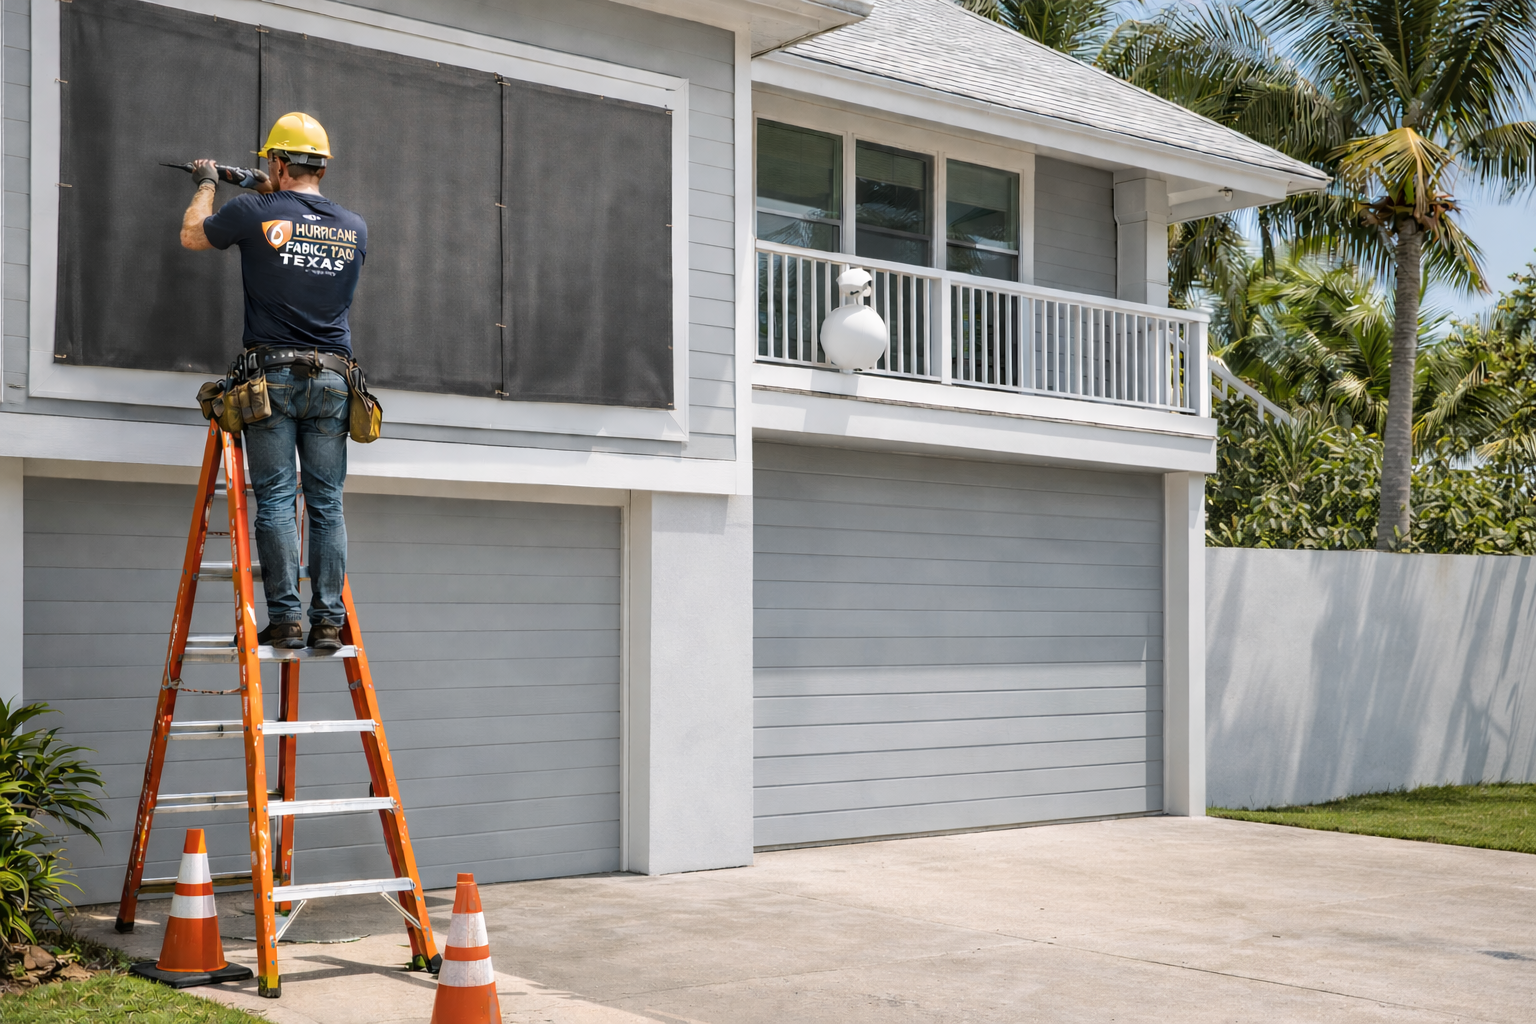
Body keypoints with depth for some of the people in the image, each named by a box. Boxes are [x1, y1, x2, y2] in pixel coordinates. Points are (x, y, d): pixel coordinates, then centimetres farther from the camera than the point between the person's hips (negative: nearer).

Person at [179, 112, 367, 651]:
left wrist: (205, 186, 34)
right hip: (332, 379, 3)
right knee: (327, 504, 4)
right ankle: (328, 621, 3)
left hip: (274, 375, -3)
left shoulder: (254, 213, -3)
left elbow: (191, 236, 16)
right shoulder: (355, 227, 8)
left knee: (275, 500, -1)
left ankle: (286, 617, -5)